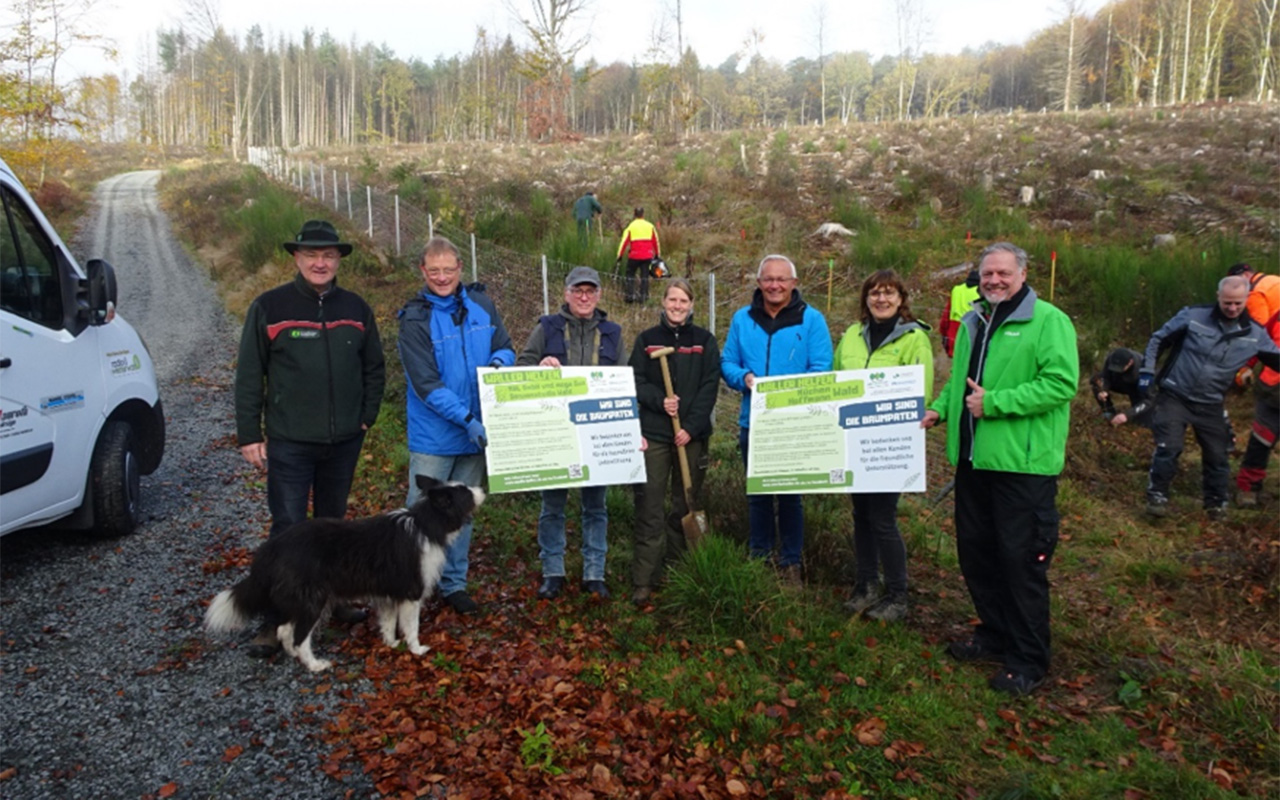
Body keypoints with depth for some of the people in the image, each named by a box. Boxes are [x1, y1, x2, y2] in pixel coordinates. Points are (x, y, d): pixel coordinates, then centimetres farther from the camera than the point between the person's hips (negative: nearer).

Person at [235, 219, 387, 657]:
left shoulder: (355, 308, 6)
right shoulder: (269, 307, -4)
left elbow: (374, 368, 13)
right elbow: (249, 376, -3)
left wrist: (367, 417, 4)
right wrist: (249, 435, -6)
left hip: (344, 441, 4)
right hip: (289, 442, -3)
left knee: (334, 522, 16)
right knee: (288, 529, -3)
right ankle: (275, 619, 7)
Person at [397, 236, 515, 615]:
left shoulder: (481, 304, 2)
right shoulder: (415, 319, -12)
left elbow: (505, 347, 9)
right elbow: (426, 384, -17)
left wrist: (498, 362, -16)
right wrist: (466, 419, -24)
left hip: (477, 432, 4)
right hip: (434, 436, -4)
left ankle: (454, 583, 29)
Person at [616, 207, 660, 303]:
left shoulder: (631, 226, -2)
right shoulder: (650, 226, 6)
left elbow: (624, 241, -4)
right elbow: (655, 241, 12)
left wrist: (619, 255, 1)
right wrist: (657, 254, 22)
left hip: (634, 256, -2)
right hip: (647, 256, 2)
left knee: (630, 274, 11)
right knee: (645, 276, 9)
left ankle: (630, 295, 2)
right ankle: (643, 296, 5)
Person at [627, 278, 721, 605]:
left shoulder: (704, 341, 6)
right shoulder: (646, 339, 8)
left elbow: (710, 387, 0)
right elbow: (636, 382, 4)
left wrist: (692, 427, -10)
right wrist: (659, 400, -15)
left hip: (693, 435, 1)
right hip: (653, 433, 0)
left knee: (686, 504, 8)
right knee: (649, 507, -3)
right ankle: (643, 581, 1)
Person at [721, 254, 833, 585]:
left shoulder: (811, 319, -3)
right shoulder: (742, 319, 6)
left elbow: (821, 370, -7)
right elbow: (727, 363, 8)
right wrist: (744, 377, -13)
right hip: (752, 422, 3)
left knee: (790, 495, 9)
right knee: (757, 494, 14)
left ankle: (791, 562, 23)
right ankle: (758, 557, 29)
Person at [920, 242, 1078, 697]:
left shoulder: (1048, 321, -9)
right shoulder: (973, 323, 15)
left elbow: (1062, 382, -20)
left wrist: (993, 403, -22)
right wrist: (940, 408, 7)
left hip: (1024, 463, -8)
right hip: (973, 459, 8)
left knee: (1022, 561, 0)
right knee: (975, 552, 16)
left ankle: (1028, 662, 15)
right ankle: (994, 635, 35)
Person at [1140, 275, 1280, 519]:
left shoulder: (1255, 335, -2)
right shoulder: (1193, 316, -10)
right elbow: (1158, 339, 0)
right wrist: (1147, 370, -5)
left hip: (1210, 405, 3)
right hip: (1174, 396, -3)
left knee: (1217, 456, 9)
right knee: (1168, 448, -10)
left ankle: (1216, 501, 30)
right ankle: (1157, 495, 8)